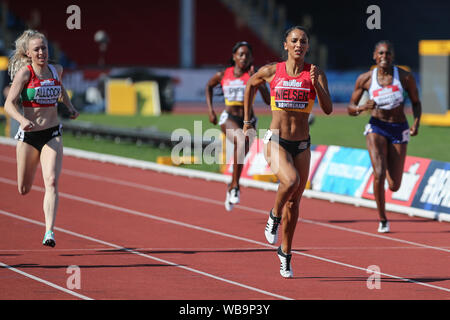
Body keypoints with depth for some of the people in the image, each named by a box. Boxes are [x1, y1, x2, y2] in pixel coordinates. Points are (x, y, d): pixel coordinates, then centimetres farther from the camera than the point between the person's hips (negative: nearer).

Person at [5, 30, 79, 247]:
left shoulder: (56, 70, 4)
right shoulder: (24, 73, -9)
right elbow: (9, 104, -16)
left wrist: (69, 106, 17)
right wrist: (22, 120, -33)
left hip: (52, 135, 2)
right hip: (28, 135, -2)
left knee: (52, 182, -18)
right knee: (24, 190, 8)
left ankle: (49, 231, -24)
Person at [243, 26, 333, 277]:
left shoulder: (315, 74, -2)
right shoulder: (272, 71, -2)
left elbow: (328, 109, -10)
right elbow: (251, 85, 19)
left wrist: (316, 84, -23)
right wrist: (247, 120, 18)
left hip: (302, 144, 2)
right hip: (276, 141, -2)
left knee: (294, 202, 9)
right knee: (290, 180, -31)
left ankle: (285, 252, 27)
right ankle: (274, 216, -2)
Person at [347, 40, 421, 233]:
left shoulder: (405, 77, -7)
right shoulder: (365, 79, -5)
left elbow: (416, 103, 7)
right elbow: (350, 109, 3)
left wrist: (416, 123, -12)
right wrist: (363, 108, -20)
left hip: (399, 130, 1)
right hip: (376, 128, -1)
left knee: (394, 186, 0)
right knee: (379, 174, -24)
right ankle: (382, 220, -5)